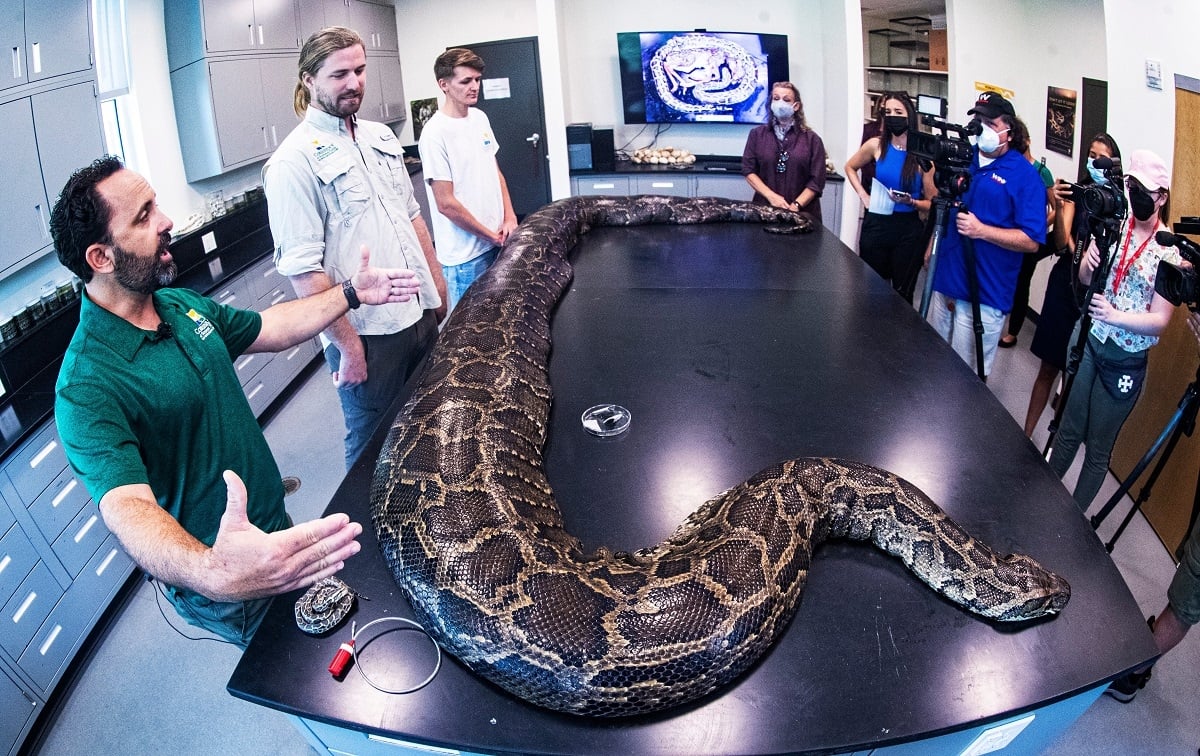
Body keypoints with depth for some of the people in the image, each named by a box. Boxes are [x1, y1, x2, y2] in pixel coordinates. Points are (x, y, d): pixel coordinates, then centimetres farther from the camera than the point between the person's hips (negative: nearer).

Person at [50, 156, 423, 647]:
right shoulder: (87, 388, -30)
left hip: (274, 529, 8)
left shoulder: (183, 305, -2)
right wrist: (211, 572, -60)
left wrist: (352, 293, 11)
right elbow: (127, 506, -41)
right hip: (227, 586, -7)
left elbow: (272, 329, 14)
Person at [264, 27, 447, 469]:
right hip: (366, 337, -7)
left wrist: (437, 286, 14)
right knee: (374, 446, 11)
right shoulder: (294, 162, -14)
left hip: (421, 315, 7)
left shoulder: (381, 137, 10)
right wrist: (348, 346, -18)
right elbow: (303, 270, -19)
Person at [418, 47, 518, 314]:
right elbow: (447, 204, -17)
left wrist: (509, 218, 2)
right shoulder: (435, 134, -16)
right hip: (465, 254, -7)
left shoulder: (480, 117, 7)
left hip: (497, 242, 7)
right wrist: (491, 236, -10)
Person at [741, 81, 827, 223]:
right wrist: (771, 196, -12)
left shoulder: (811, 139, 4)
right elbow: (748, 170, 1)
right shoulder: (757, 134, 8)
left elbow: (817, 181, -1)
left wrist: (796, 205, -14)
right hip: (764, 209, 1)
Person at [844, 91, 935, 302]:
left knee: (902, 295, 9)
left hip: (909, 231, -1)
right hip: (876, 226, 2)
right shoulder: (876, 145, -2)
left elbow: (932, 204, -2)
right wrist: (863, 196, 5)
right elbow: (850, 168, 18)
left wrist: (910, 201, -22)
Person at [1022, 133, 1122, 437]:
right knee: (1049, 367, 5)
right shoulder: (1076, 192, -1)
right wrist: (1059, 208, -27)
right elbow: (1061, 244, -11)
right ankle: (1026, 433, 12)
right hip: (1067, 282, 0)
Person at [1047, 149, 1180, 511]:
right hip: (1087, 342, 3)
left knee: (1098, 450, 8)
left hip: (1126, 361, -3)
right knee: (1068, 433, 14)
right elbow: (1083, 278, 3)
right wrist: (1089, 263, -20)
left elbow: (1160, 320, -13)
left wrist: (1116, 316, -31)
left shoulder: (1170, 251, -11)